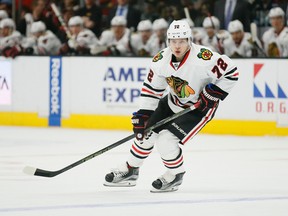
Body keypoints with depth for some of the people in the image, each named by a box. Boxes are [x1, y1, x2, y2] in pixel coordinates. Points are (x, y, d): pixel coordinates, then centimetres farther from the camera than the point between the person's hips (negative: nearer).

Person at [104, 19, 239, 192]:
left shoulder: (203, 58, -32)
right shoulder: (161, 60, -15)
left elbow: (231, 72, -23)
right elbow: (151, 88, -4)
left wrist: (213, 93, -24)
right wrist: (142, 115, -9)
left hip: (199, 107, -6)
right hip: (173, 102, 6)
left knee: (166, 141, -18)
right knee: (146, 132, 5)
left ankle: (175, 175, 9)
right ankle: (130, 170, 28)